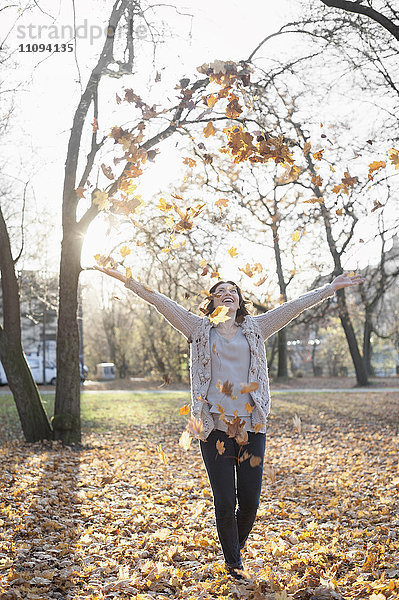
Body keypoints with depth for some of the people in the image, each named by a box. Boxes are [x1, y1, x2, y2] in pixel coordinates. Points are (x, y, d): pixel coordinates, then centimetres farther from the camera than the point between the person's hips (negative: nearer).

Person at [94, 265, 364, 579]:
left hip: (251, 426, 2)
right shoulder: (200, 328, 8)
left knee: (250, 502, 6)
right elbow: (162, 302, 1)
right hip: (215, 426, -2)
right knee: (225, 503, 2)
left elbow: (294, 306, 12)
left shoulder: (255, 328, 13)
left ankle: (237, 547, 37)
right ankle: (233, 564, 25)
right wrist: (128, 280, -7)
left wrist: (331, 288, 11)